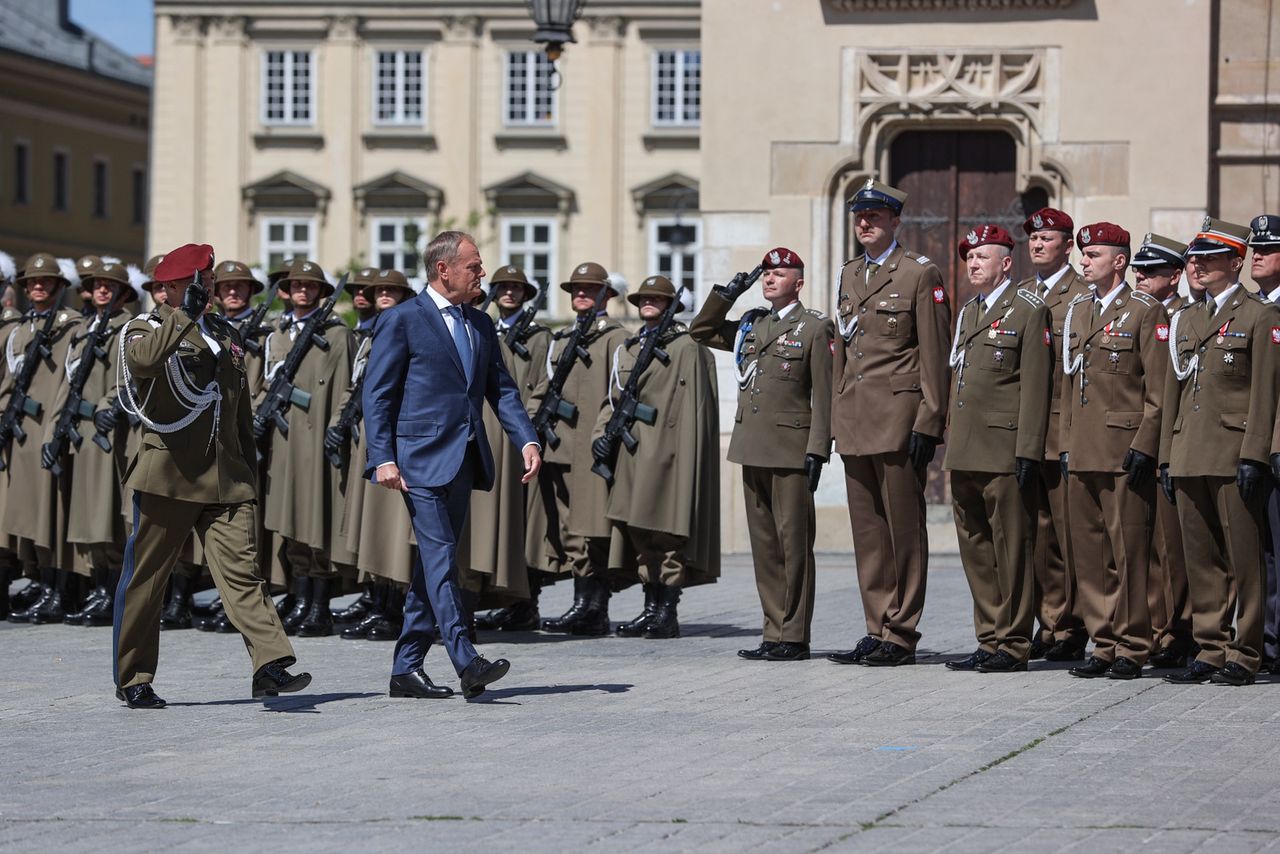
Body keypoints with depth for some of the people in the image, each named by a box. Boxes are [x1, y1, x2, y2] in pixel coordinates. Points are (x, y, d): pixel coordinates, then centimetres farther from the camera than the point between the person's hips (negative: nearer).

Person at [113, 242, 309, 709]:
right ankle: (133, 679, 15)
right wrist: (186, 316, -25)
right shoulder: (147, 329, 0)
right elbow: (143, 360, -27)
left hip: (226, 479, 4)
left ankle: (270, 666, -19)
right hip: (167, 475, -4)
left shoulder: (225, 334, 18)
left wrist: (247, 468, 20)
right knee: (144, 578, 4)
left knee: (241, 569, -9)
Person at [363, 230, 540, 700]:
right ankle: (466, 661, -22)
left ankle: (407, 668, 13)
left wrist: (527, 440, 0)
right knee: (440, 555, -14)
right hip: (422, 458, -7)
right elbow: (377, 394, -5)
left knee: (435, 559, 8)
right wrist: (383, 458, -14)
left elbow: (501, 388, 16)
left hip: (463, 461, 7)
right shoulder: (401, 320, -4)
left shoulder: (480, 325, 17)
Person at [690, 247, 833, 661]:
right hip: (753, 450, 7)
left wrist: (817, 452, -13)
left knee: (794, 544, -5)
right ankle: (774, 633, 12)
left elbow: (823, 396, -6)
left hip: (790, 452, -7)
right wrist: (727, 294, 12)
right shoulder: (751, 326, 16)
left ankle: (794, 637, -2)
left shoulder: (814, 328, -2)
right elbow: (701, 331, 26)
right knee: (764, 545, 8)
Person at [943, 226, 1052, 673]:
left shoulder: (1028, 310, -5)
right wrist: (951, 443, 17)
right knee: (975, 550, 9)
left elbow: (1036, 385, -10)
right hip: (965, 454, 8)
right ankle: (989, 641, 15)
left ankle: (1013, 644, 1)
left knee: (1011, 549, -3)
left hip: (1004, 454, -8)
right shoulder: (967, 313, 19)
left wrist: (1028, 452, -16)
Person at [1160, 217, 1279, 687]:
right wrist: (1166, 457, 13)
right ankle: (1210, 650, 12)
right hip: (1189, 460, 6)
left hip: (1234, 455, -6)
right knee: (1201, 560, 7)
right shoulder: (1184, 320, 18)